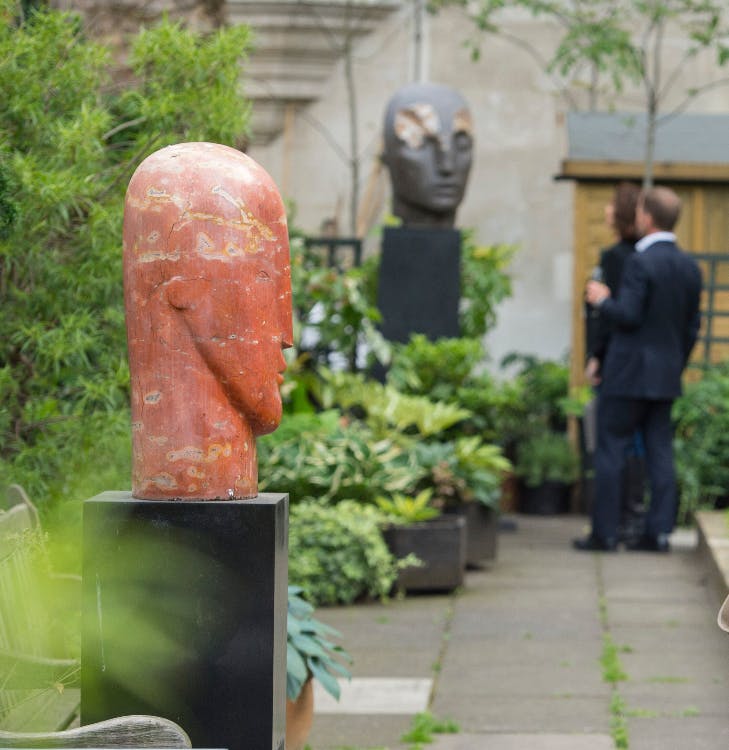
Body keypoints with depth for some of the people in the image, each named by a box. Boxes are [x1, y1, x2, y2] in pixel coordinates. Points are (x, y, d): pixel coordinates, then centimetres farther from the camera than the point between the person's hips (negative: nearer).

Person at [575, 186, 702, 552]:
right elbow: (691, 328, 12)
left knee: (610, 450, 0)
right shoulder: (690, 267, 8)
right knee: (660, 452, 7)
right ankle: (658, 532, 4)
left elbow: (628, 316, -20)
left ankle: (604, 533, 0)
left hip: (630, 371, -7)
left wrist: (602, 300, -1)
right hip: (666, 377, 7)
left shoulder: (640, 262, -15)